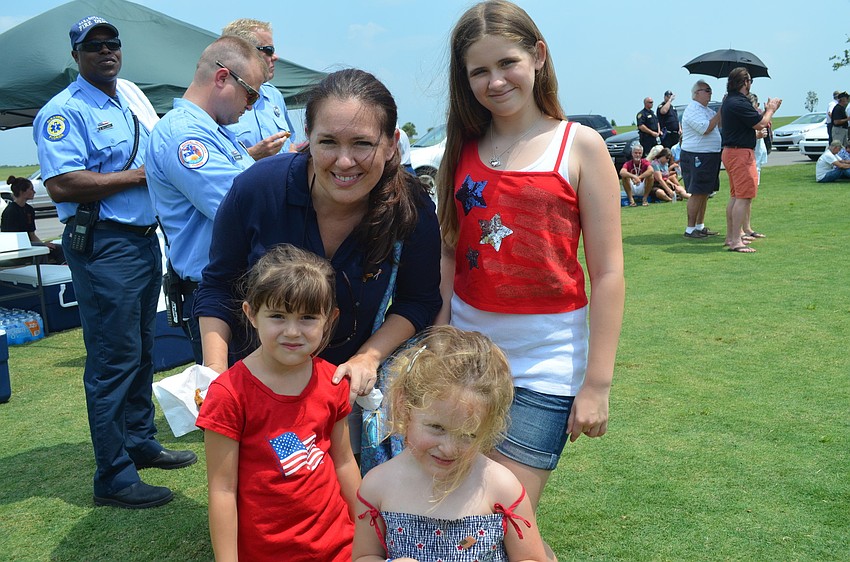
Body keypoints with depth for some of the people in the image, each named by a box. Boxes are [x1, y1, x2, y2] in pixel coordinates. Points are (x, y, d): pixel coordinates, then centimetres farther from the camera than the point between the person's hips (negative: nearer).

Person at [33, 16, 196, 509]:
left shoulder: (133, 95, 14)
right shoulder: (64, 111, -11)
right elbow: (61, 185, -22)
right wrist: (138, 176, -18)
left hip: (146, 240, 8)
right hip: (103, 247, -8)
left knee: (142, 351, 17)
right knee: (114, 359, -5)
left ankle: (140, 442, 32)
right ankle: (113, 477, 5)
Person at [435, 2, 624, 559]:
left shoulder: (580, 146, -6)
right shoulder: (463, 148, 6)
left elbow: (607, 272, -7)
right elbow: (449, 253, 9)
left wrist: (597, 383, -10)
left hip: (545, 358, -4)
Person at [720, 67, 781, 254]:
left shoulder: (729, 101, 16)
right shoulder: (739, 103, -18)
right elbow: (760, 124, -16)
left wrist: (767, 110, 14)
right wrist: (770, 110, 1)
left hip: (730, 152, 11)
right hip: (740, 153, -11)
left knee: (735, 196, 15)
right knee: (744, 196, -10)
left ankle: (731, 236, 20)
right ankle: (736, 240, -12)